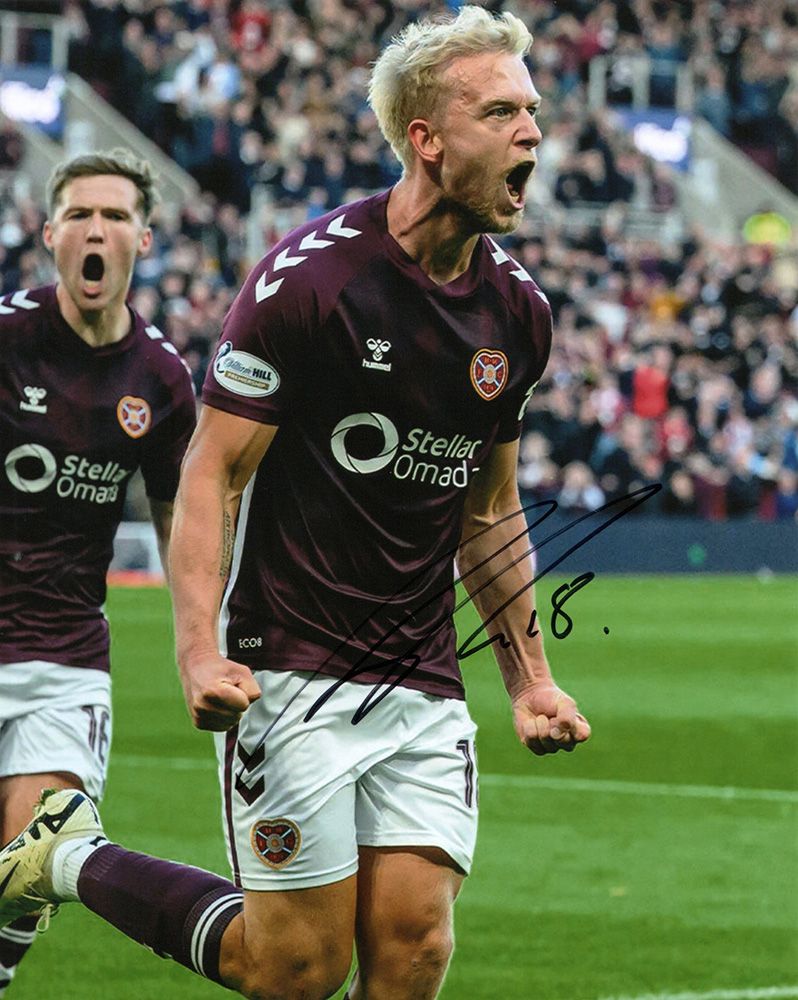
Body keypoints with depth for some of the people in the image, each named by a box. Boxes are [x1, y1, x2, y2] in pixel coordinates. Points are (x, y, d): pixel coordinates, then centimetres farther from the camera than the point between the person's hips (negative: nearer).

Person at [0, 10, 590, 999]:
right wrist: (199, 649, -23)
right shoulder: (310, 277, -13)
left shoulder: (518, 312, 6)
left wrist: (528, 677, 16)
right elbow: (213, 472, -11)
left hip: (423, 685, 6)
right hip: (292, 672, -6)